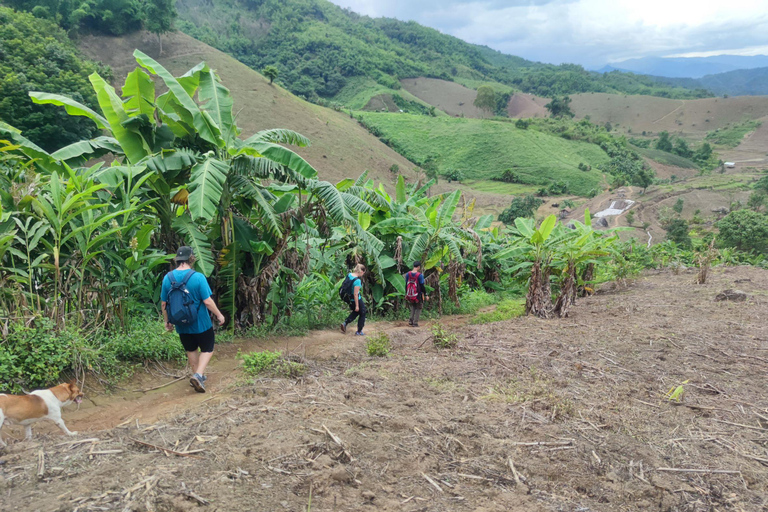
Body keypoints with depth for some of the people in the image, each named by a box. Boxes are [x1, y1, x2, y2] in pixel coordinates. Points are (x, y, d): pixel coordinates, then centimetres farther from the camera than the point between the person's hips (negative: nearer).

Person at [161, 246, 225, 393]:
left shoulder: (168, 278, -6)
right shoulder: (198, 277, -19)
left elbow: (163, 303, 1)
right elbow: (207, 301, -18)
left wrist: (167, 321, 15)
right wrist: (219, 315, -3)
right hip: (200, 323, -4)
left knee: (191, 350, 23)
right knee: (207, 349, 11)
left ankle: (199, 376, 33)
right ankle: (198, 375, -7)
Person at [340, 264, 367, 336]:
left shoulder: (349, 275, -4)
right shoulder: (357, 281, -27)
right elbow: (355, 294, -25)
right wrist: (357, 305, -18)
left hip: (350, 299, 8)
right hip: (357, 300, -8)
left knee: (355, 312, 29)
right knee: (362, 314, 14)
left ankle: (345, 323, 16)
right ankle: (359, 332, 21)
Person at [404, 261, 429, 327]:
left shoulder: (408, 274, -2)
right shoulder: (420, 275, -17)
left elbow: (406, 285, 6)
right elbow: (422, 286, -15)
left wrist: (406, 294, 17)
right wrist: (426, 295, -7)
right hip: (419, 295, -5)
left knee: (413, 308, 21)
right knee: (418, 309, 10)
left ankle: (411, 321, 11)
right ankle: (415, 323, 7)